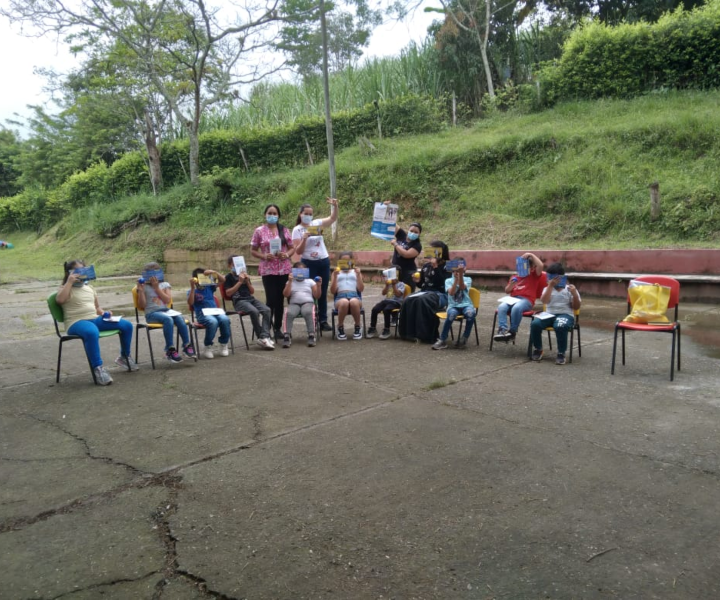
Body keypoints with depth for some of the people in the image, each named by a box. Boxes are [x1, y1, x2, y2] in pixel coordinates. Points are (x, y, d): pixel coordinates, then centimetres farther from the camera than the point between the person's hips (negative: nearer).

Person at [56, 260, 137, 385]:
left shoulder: (89, 287, 21)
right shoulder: (66, 288, 2)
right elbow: (59, 300, -22)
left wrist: (104, 313, 6)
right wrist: (69, 282, -17)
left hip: (95, 319, 7)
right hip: (77, 322, -7)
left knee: (127, 325, -4)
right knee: (92, 332, -44)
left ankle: (124, 357, 15)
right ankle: (98, 368, -38)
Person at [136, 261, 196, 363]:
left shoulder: (165, 285, 14)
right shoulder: (144, 287, 8)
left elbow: (168, 300, -2)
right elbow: (142, 306, -1)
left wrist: (156, 288, -6)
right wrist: (140, 290, -9)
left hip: (166, 310, 3)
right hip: (152, 313, -3)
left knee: (180, 318, -30)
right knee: (168, 319, -36)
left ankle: (187, 346, -25)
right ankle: (170, 349, -33)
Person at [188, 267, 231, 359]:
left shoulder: (209, 287, 20)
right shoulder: (193, 291, 11)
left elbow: (223, 280, 12)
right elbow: (190, 303, -10)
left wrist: (214, 272, -5)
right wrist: (192, 287, -15)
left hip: (215, 311, 3)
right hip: (202, 314, -3)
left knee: (225, 320, -31)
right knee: (213, 322, -38)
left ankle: (223, 345, -11)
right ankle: (208, 348, -18)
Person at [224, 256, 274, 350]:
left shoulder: (244, 275, 23)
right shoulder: (228, 277, 9)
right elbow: (228, 293, -4)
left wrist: (247, 281, 4)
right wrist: (239, 282, -7)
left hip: (251, 298, 6)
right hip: (239, 301, -5)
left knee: (267, 310, -23)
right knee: (254, 311, -35)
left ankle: (264, 337, -31)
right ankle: (261, 337, -25)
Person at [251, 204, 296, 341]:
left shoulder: (284, 230, 7)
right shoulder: (259, 231, 0)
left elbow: (292, 248, 11)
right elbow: (253, 250, 3)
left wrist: (286, 255, -10)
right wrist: (264, 256, -14)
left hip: (284, 269, 3)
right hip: (268, 270, -3)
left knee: (280, 299, 8)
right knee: (271, 300, -6)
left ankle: (278, 328, 19)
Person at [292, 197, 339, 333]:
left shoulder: (317, 223, 4)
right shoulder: (297, 230, -5)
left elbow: (333, 218, 1)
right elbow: (298, 251, -9)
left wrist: (335, 206, -15)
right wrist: (304, 238, -23)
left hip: (324, 261, 4)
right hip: (309, 264, -4)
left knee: (323, 292, 9)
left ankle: (323, 320, 16)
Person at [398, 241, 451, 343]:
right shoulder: (426, 265, 16)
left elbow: (444, 283, -18)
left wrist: (436, 267, -19)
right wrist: (417, 280, -1)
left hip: (440, 294, -6)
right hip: (425, 292, 6)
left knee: (422, 300, -37)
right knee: (408, 300, -25)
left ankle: (426, 335, -30)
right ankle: (410, 332, -23)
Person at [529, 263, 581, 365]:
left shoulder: (569, 289, 8)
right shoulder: (548, 288, 13)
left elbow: (576, 307, 4)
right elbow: (544, 301, -9)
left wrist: (575, 294, -12)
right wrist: (550, 285, -14)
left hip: (565, 315, -2)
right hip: (549, 314, 3)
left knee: (560, 327, -39)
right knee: (535, 324, -27)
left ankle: (561, 353, -21)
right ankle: (538, 349, -4)